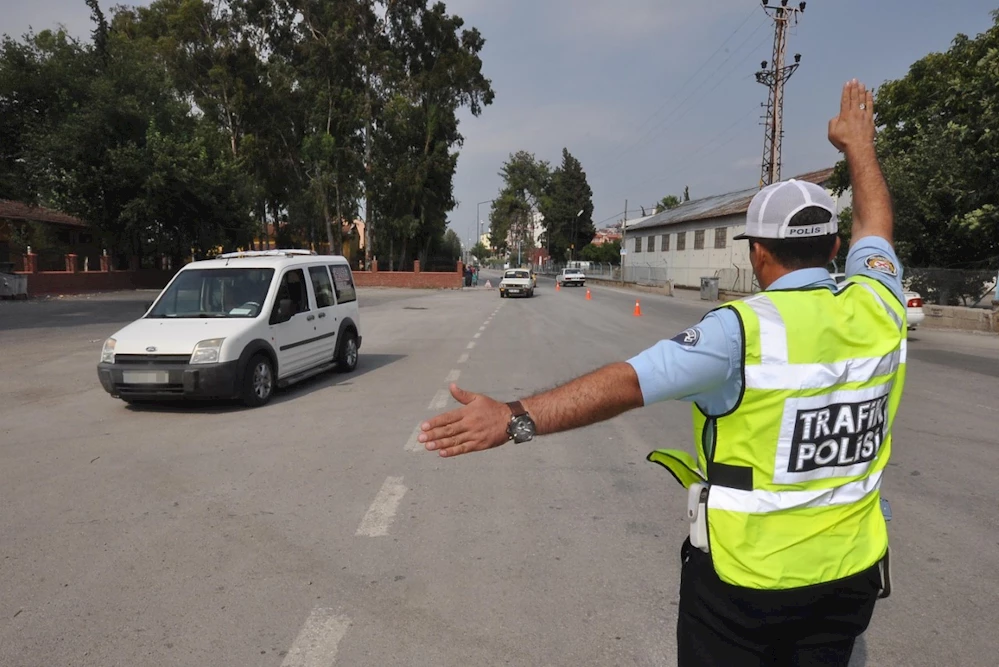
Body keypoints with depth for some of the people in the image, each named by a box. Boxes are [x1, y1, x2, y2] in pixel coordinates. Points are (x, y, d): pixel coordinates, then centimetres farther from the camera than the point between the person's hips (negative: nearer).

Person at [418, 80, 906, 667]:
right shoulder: (879, 306, -5)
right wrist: (859, 144, 29)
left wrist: (515, 418, -37)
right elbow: (875, 227, 15)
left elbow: (626, 383, -33)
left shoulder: (744, 329, -22)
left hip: (743, 574, -5)